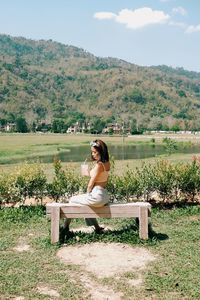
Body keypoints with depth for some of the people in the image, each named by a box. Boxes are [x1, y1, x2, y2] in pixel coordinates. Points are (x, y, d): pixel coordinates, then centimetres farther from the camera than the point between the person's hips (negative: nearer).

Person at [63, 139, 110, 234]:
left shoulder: (99, 165, -20)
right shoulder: (107, 163, 6)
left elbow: (91, 183, -14)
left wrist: (87, 194, 1)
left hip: (96, 195, -9)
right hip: (104, 195, 9)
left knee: (72, 200, 11)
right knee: (83, 199, 33)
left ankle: (65, 227, 24)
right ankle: (97, 227, 29)